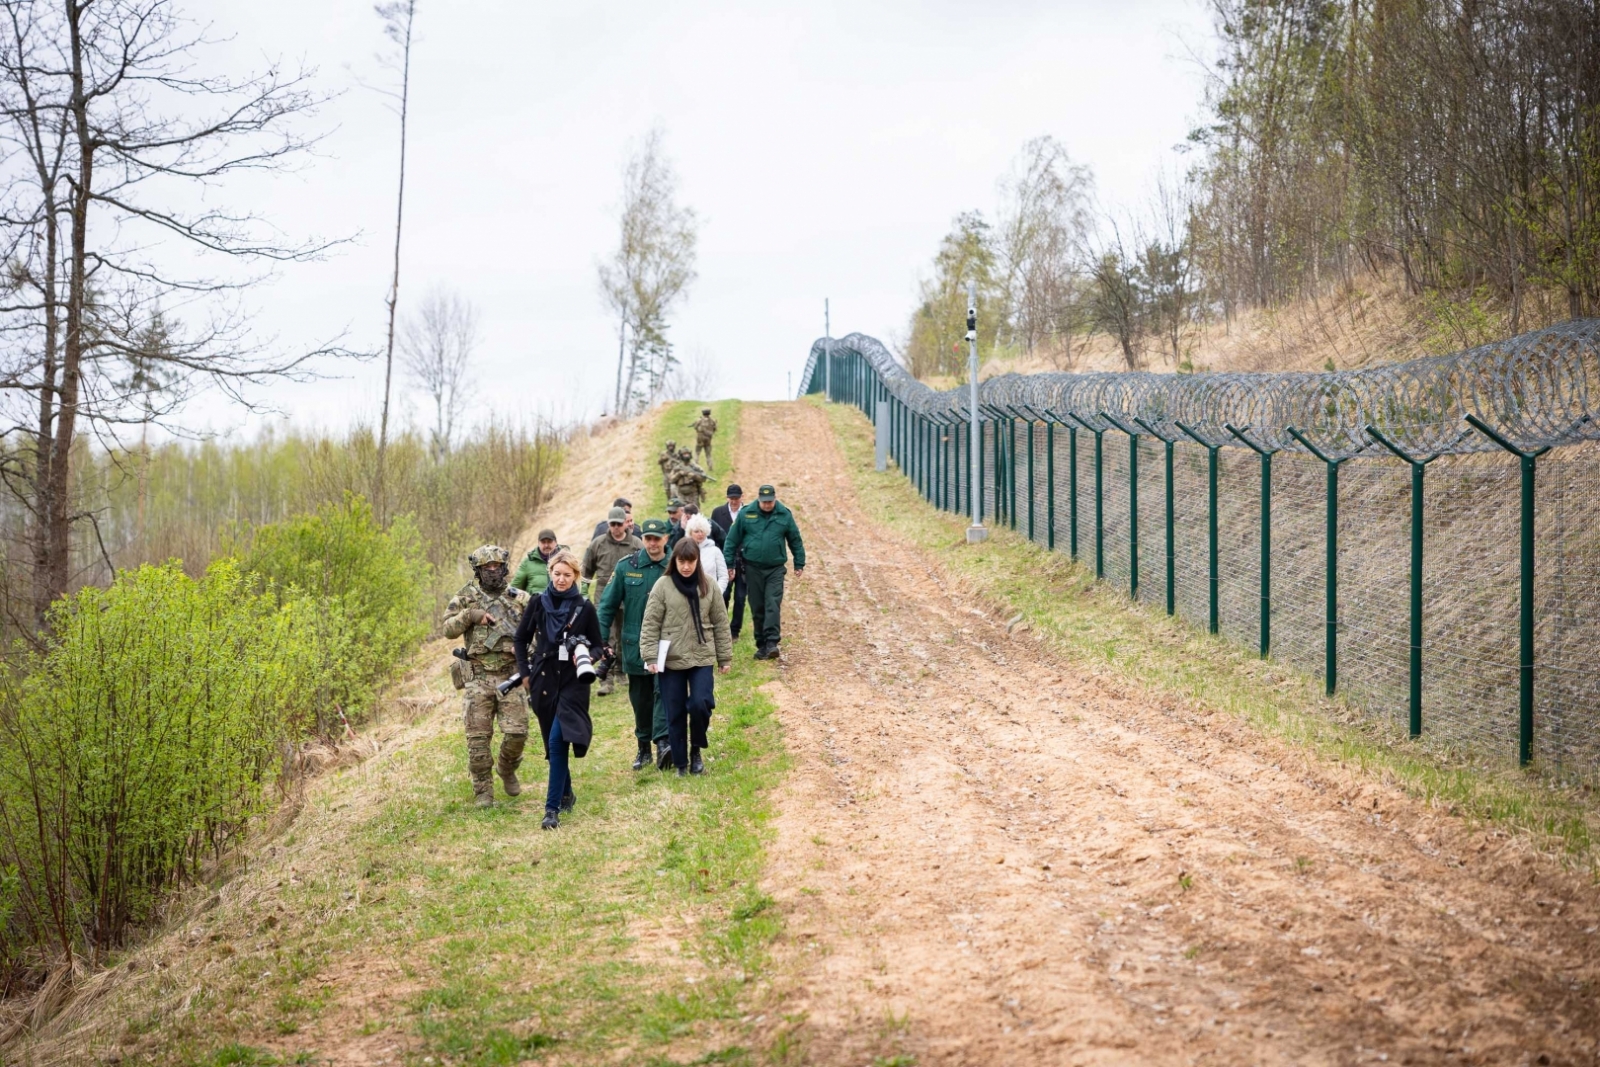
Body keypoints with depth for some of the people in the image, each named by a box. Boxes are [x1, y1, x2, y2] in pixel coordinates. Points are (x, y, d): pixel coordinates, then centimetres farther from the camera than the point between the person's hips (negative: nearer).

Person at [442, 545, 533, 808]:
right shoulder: (466, 597, 7)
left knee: (516, 732, -6)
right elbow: (448, 629, 1)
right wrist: (469, 615, -14)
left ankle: (508, 771, 24)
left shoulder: (520, 599, 9)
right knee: (478, 737, -3)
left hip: (511, 675, 1)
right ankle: (483, 791, 7)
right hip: (478, 676, -1)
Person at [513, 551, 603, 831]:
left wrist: (587, 656, -16)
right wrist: (525, 673, 6)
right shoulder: (538, 603, 3)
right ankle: (566, 794, 30)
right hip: (544, 680, 3)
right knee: (553, 743, 10)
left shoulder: (584, 608, -1)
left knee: (558, 741, -16)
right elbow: (521, 639, 13)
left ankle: (553, 807, -16)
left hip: (573, 682, -3)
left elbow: (597, 645, 6)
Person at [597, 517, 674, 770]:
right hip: (634, 645, 2)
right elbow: (608, 604, 4)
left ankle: (662, 743, -23)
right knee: (640, 699, 10)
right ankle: (643, 747, 21)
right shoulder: (626, 567, 1)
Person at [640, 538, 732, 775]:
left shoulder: (708, 586, 3)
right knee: (675, 714, 5)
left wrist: (725, 657, 7)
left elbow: (720, 623, 8)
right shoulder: (663, 587, -4)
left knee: (700, 704, -15)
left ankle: (696, 750, 10)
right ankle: (680, 763, 19)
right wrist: (650, 656, -12)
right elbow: (650, 624, -4)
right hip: (672, 660, -1)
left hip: (702, 658, 1)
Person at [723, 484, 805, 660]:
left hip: (775, 569, -1)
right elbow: (732, 540, 2)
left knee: (773, 606, -12)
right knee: (757, 608, 7)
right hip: (753, 568, 1)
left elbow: (795, 540, 7)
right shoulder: (746, 514, -3)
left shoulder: (784, 515, -2)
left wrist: (799, 564, 8)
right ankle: (761, 645, 15)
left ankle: (772, 643, -17)